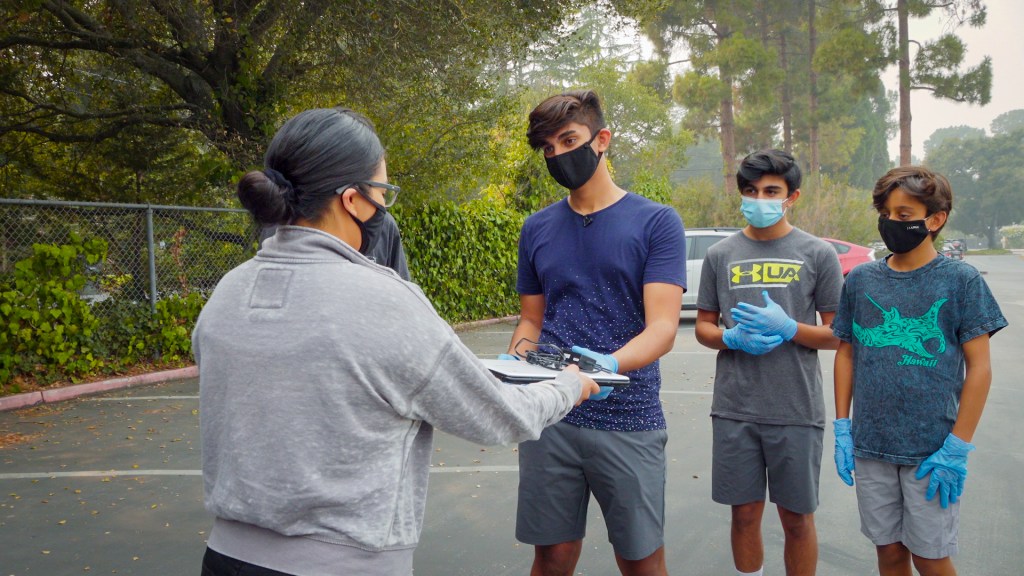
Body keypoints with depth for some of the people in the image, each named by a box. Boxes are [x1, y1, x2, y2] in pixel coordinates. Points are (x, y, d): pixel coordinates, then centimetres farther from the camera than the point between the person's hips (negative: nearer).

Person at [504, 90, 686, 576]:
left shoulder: (656, 222, -3)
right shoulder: (537, 229, 10)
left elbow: (662, 327, -12)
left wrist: (612, 364, -32)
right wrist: (513, 362, -7)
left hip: (628, 421, -3)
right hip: (549, 420, 3)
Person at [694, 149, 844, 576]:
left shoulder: (818, 254, 1)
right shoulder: (720, 255, 7)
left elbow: (838, 335, 1)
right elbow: (703, 327, 12)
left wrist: (787, 328, -17)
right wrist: (734, 338, -10)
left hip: (797, 411, -2)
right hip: (734, 410, 2)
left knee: (797, 518, 9)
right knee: (745, 514, 11)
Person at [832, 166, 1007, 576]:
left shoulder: (960, 280, -6)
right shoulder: (860, 280, 3)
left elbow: (979, 368, -6)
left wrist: (957, 448, -10)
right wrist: (842, 429, 4)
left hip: (931, 451, -3)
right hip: (871, 448, 3)